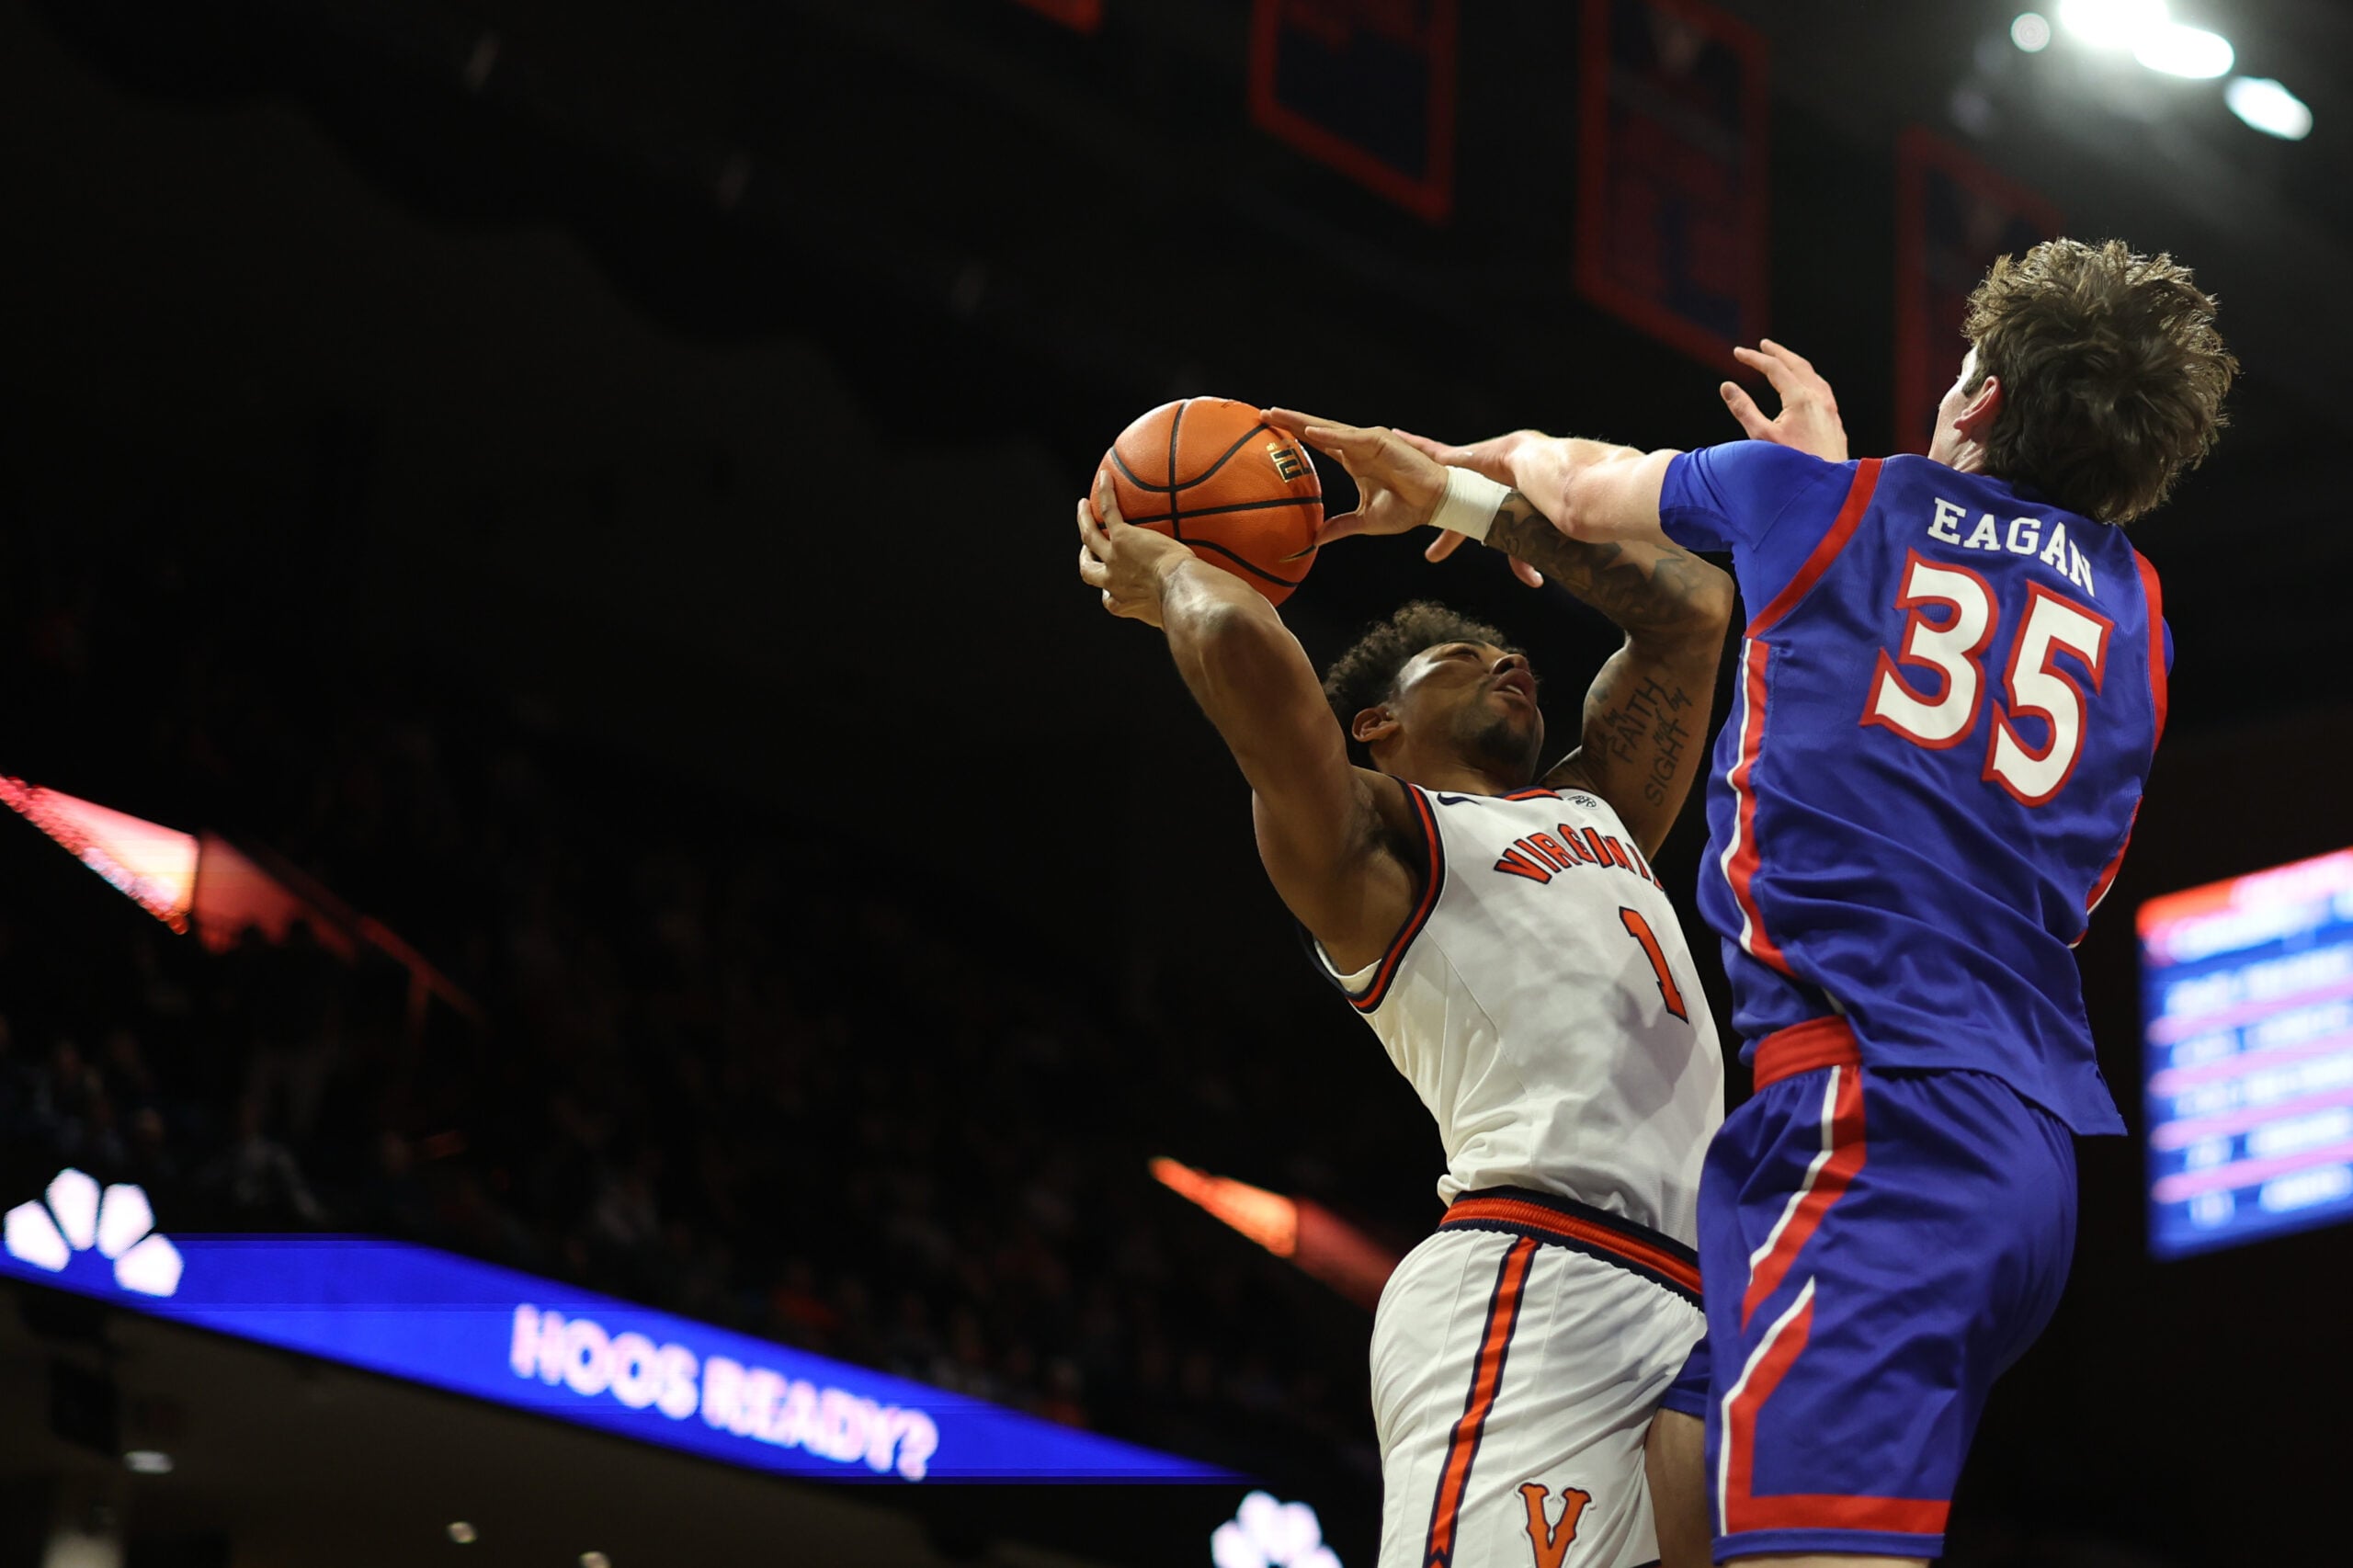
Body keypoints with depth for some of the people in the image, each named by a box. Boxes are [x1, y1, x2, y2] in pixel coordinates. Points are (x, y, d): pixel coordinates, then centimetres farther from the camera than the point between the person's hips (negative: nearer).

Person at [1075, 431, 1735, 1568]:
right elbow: (1243, 645, -7)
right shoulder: (1365, 840, 10)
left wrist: (1450, 490, 38)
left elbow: (1689, 606, 37)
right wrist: (1164, 571, 15)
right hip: (1531, 1295, -7)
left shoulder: (1599, 814, 33)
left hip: (1678, 1307, 7)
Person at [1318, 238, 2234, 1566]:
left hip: (1871, 1107, -8)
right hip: (2039, 1147, 8)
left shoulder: (1832, 507, 7)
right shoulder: (2132, 611, 19)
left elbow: (1586, 491, 27)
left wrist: (1504, 458, 48)